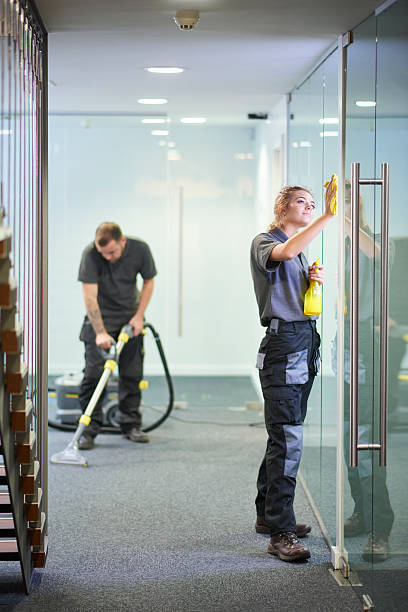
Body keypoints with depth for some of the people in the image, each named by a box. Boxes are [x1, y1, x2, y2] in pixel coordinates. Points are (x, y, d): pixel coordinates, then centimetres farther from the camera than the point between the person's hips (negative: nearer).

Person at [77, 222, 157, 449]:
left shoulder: (140, 249, -17)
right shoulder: (90, 254, -25)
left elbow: (149, 282, -1)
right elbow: (90, 296, -25)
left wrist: (139, 316, -8)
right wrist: (100, 332, -29)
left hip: (130, 315, 3)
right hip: (100, 316, -2)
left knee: (132, 373, 3)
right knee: (94, 373, -10)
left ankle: (131, 425, 13)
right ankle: (89, 429, -5)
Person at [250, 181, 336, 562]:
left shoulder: (301, 250, 22)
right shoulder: (264, 243, -4)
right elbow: (285, 252, -29)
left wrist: (315, 281, 7)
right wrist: (327, 216, -32)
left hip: (306, 343, 9)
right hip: (283, 344, -9)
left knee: (284, 435, 13)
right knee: (287, 438, -13)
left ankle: (268, 514, 22)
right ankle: (280, 533, -13)